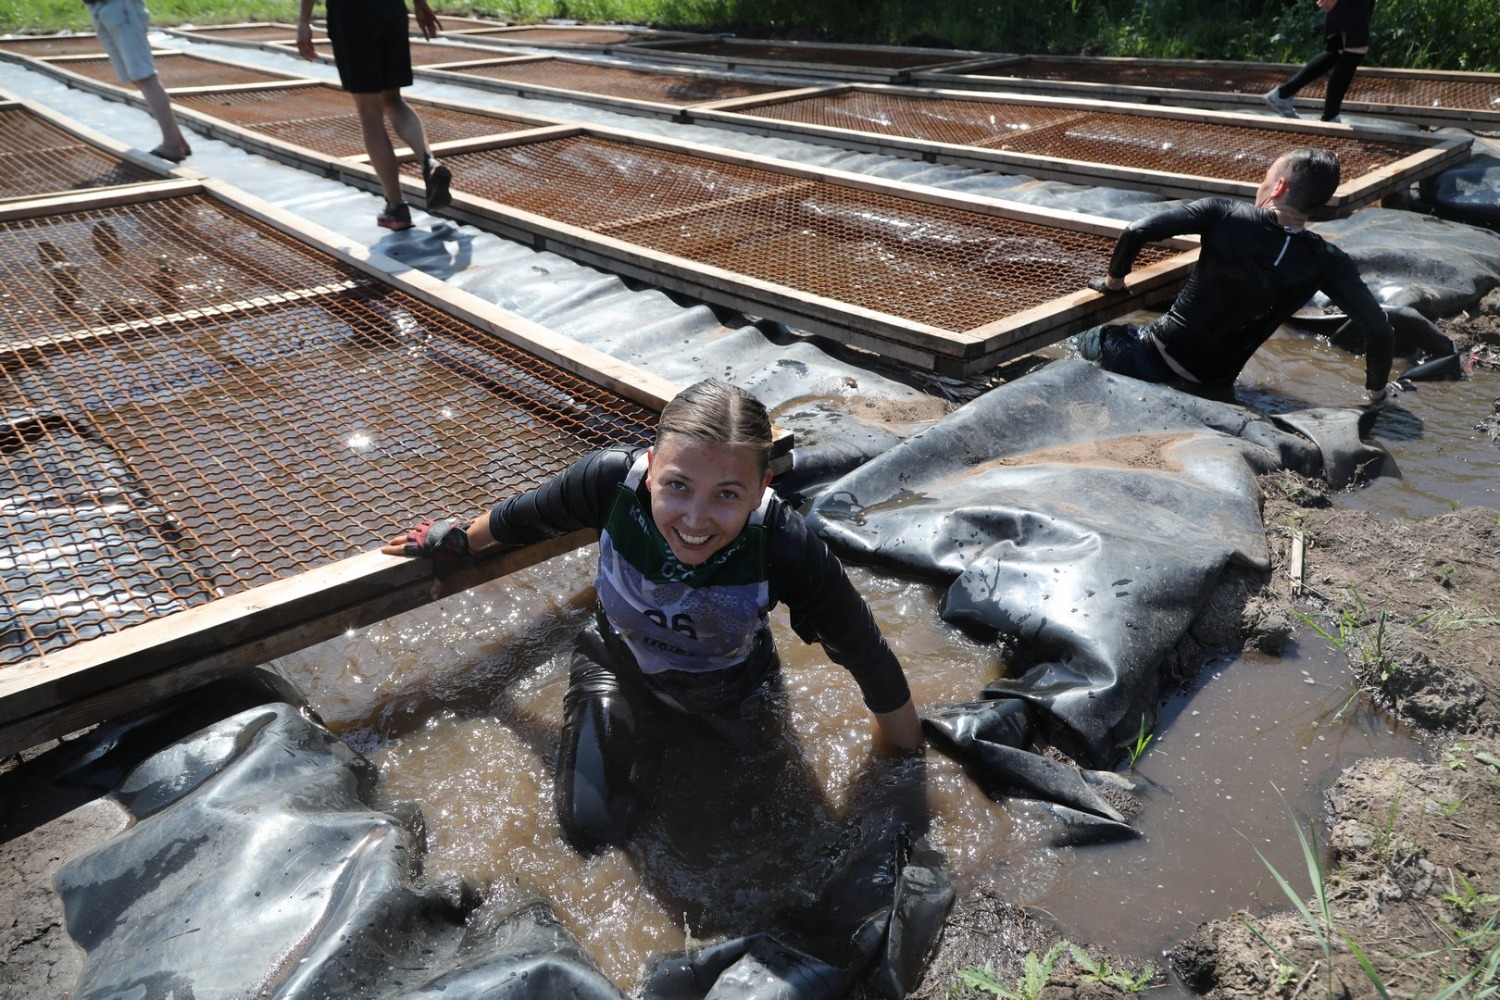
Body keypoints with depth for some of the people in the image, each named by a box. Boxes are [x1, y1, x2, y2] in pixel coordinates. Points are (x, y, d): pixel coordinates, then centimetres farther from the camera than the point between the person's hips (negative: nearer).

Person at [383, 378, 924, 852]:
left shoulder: (788, 550, -40)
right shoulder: (611, 478, -36)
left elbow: (867, 656, -23)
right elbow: (523, 517, -12)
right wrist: (461, 540, 8)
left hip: (728, 691, 0)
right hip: (619, 660, 0)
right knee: (593, 826, -6)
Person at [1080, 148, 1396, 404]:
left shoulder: (1225, 214, -11)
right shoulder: (1327, 262, -5)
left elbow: (1136, 231, -17)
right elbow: (1378, 328, -6)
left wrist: (1113, 280, 1)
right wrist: (1377, 389, 10)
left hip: (1160, 356, -4)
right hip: (1214, 381, 4)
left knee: (1090, 340, 23)